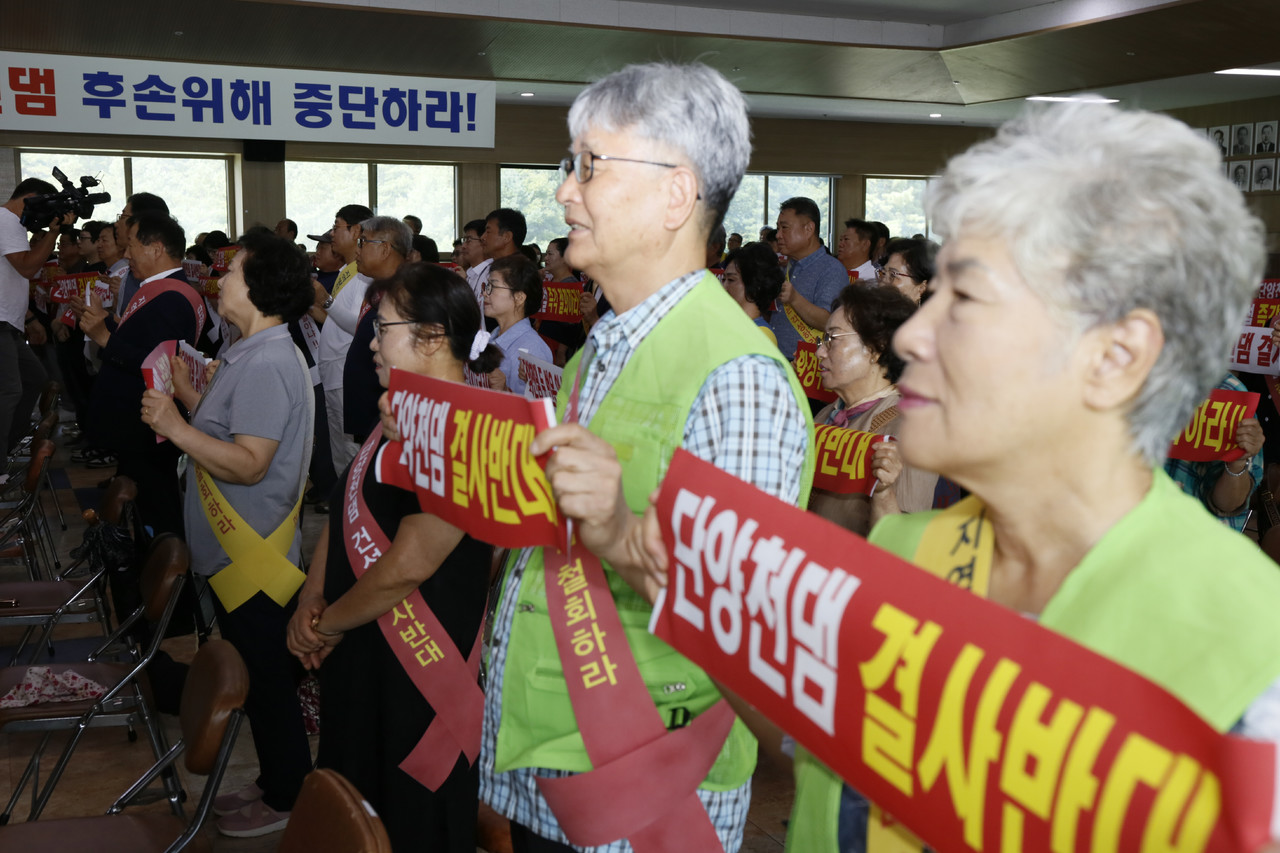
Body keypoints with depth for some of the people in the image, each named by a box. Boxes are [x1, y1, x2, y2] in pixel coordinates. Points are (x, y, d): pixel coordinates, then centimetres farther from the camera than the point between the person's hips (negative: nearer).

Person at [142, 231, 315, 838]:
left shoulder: (268, 364, -22)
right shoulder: (252, 354, 13)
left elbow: (249, 463, -28)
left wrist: (176, 428, -24)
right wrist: (189, 399, 9)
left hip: (254, 558, -10)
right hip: (235, 554, 10)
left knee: (265, 678, 3)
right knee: (260, 676, 20)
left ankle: (286, 798, 18)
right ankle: (277, 782, 34)